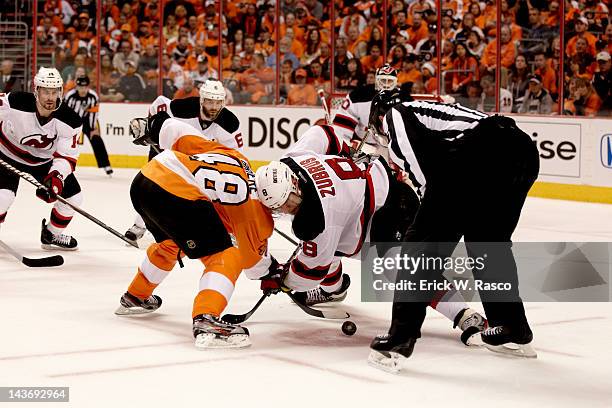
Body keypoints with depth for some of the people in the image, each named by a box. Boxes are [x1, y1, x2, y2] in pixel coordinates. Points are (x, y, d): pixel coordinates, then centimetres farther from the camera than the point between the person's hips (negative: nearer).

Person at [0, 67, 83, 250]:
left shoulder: (69, 120, -22)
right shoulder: (15, 103, -31)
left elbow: (67, 156, -17)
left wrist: (56, 176, -35)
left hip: (44, 160, 4)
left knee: (73, 196, -1)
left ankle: (51, 235, 23)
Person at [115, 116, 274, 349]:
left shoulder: (232, 155, 23)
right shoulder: (250, 204, 5)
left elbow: (180, 136, 23)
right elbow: (251, 257, 16)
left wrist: (155, 129, 39)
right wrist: (270, 269, 34)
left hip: (144, 178, 9)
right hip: (176, 196, -9)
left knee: (171, 243, 35)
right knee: (224, 256, -2)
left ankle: (135, 297, 53)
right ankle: (206, 321, -21)